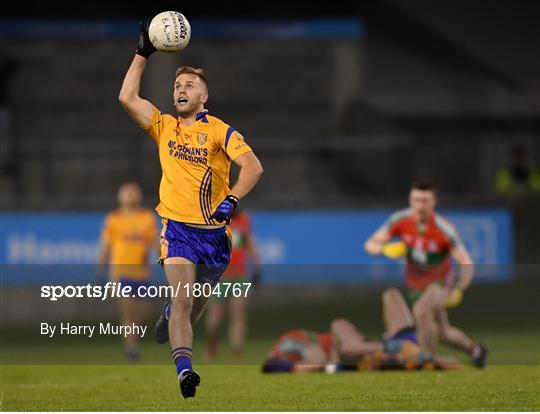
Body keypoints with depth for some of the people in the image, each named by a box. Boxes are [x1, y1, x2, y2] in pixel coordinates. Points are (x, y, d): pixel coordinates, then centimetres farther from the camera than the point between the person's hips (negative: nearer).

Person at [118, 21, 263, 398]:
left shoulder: (220, 131, -1)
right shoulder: (164, 126, 8)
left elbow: (253, 166, -11)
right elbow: (127, 98, -1)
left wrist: (232, 200, -24)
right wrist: (143, 54, -2)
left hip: (215, 231, 0)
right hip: (178, 228, 0)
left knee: (195, 304, 14)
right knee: (182, 300, -18)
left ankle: (168, 324, 48)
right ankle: (185, 372, -28)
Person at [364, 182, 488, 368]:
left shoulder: (444, 229, -28)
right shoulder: (400, 220, -18)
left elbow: (467, 264, -25)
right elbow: (370, 244, -13)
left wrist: (459, 289, -43)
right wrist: (386, 249, -37)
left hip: (441, 282, -5)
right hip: (416, 285, 5)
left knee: (421, 310, -34)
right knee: (442, 333, 14)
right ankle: (474, 349, 45)